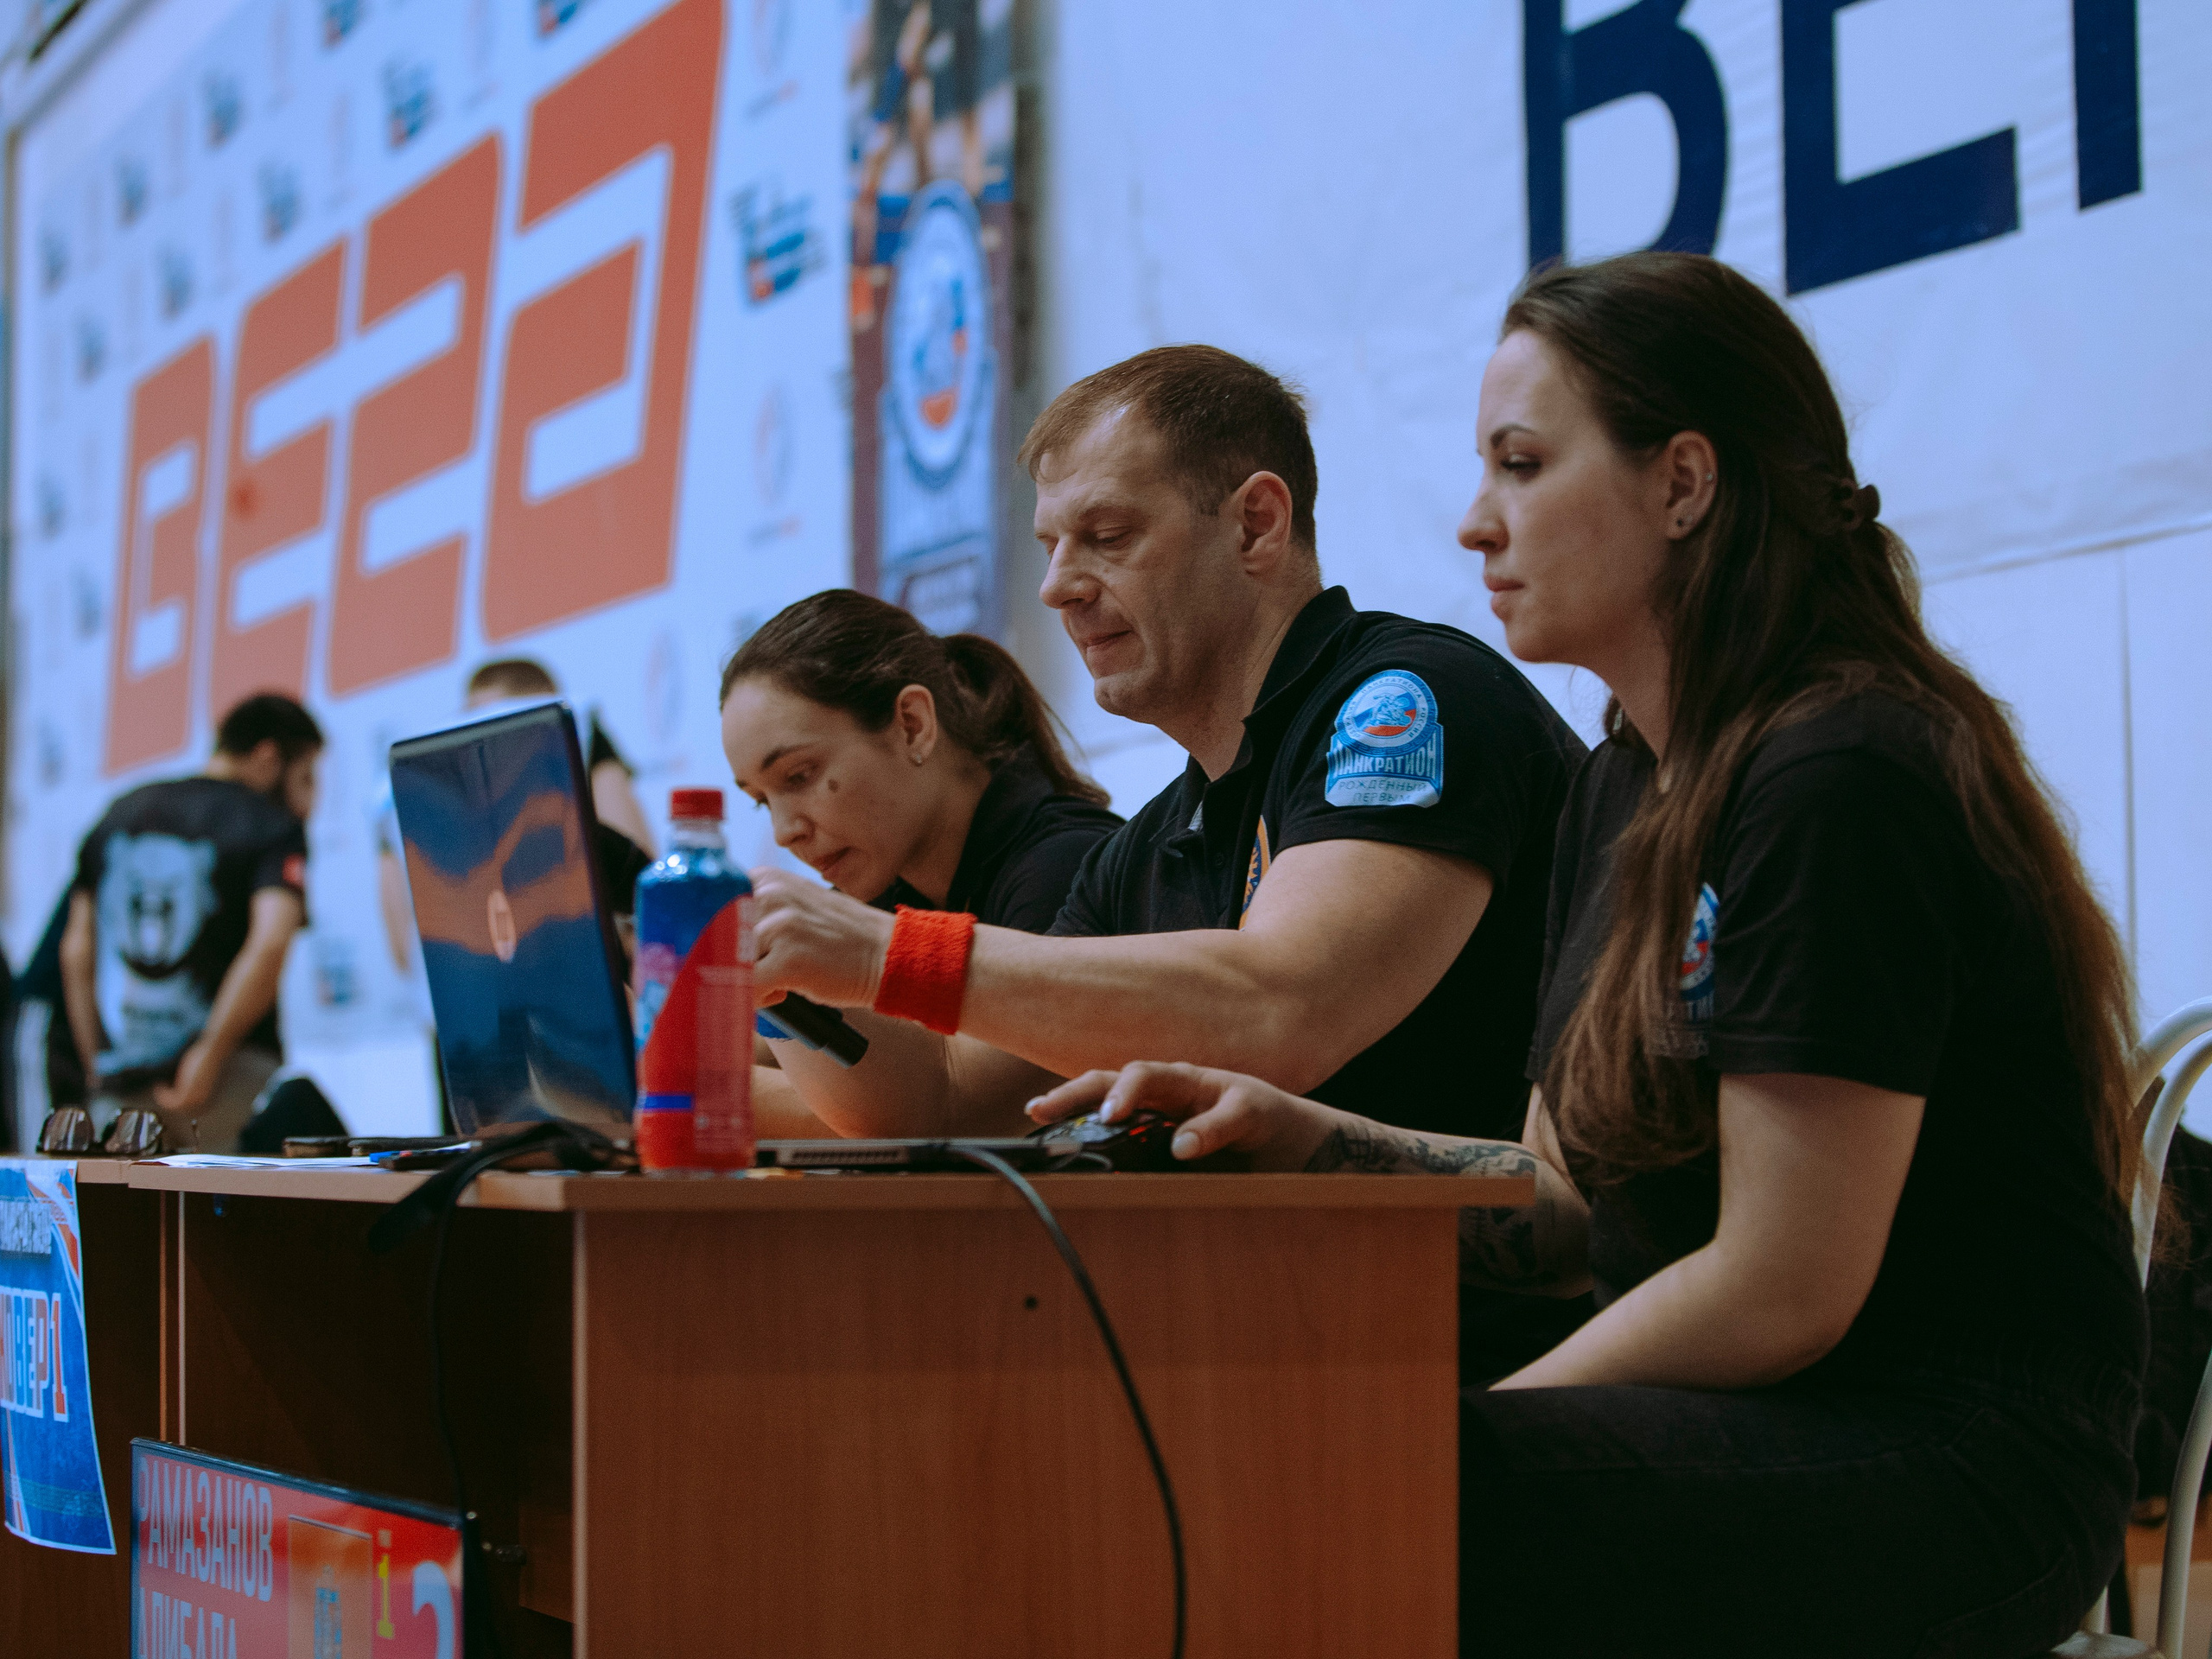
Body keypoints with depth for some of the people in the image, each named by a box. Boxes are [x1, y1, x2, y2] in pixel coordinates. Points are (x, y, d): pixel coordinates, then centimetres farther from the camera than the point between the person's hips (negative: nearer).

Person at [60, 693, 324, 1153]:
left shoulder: (118, 816, 19)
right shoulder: (276, 827, 0)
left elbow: (76, 951, 17)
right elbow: (269, 942, -17)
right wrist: (209, 1054, -14)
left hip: (120, 1086, 5)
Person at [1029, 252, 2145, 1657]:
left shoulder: (1841, 786, -15)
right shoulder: (1626, 789, 16)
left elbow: (1781, 1291, -18)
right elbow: (1576, 1207, 15)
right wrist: (1301, 1137, 0)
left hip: (1957, 1472, -8)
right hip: (1762, 1434, 8)